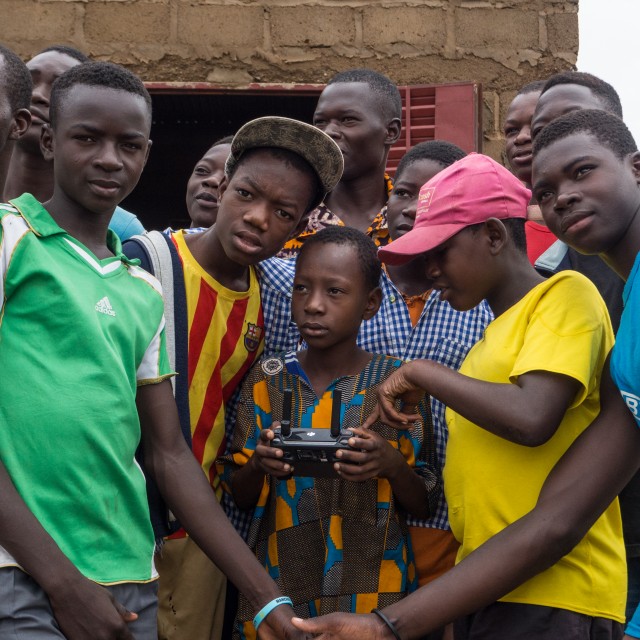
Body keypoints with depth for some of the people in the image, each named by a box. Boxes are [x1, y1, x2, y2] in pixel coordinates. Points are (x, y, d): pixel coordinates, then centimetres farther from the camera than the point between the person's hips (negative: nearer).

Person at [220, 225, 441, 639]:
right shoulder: (269, 380, -1)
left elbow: (425, 505, -1)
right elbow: (240, 496, 4)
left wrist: (392, 464, -22)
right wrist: (260, 464, -17)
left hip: (373, 596, -1)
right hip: (276, 591, 2)